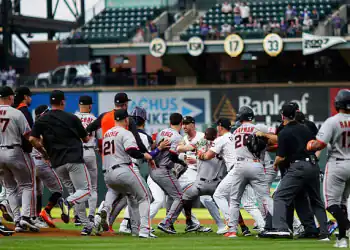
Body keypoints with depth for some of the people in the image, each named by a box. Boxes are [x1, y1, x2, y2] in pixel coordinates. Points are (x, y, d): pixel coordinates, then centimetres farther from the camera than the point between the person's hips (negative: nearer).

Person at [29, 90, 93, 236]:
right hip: (74, 160, -4)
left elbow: (32, 139, -5)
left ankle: (86, 225, 7)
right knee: (85, 190, -3)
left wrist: (44, 152, 10)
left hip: (57, 163, 4)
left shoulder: (41, 121, 6)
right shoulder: (71, 118, 1)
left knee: (73, 191, 15)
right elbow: (86, 139, 9)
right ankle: (67, 203, -34)